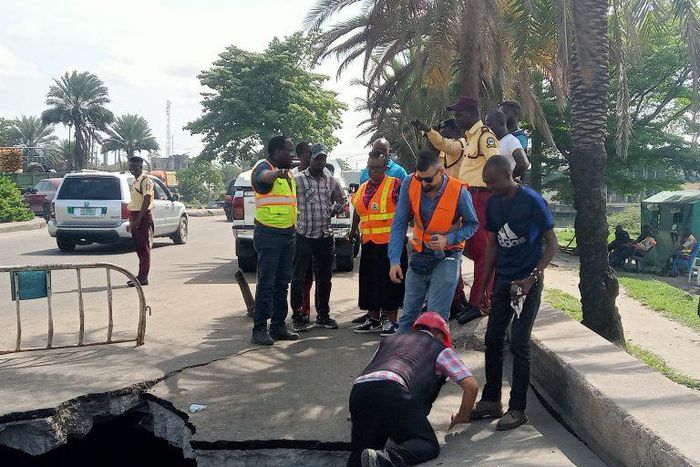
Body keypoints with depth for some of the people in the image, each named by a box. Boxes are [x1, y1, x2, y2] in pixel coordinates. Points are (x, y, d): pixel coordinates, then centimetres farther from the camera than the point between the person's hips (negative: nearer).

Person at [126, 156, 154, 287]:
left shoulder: (146, 180, -11)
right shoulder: (135, 182, 19)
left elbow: (146, 200, -20)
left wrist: (138, 219, -25)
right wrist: (131, 221, 20)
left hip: (143, 217, -10)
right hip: (135, 218, 10)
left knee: (144, 248, -7)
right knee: (139, 248, 11)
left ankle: (143, 278, -6)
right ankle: (141, 276, 16)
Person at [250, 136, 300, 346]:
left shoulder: (288, 173, 18)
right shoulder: (264, 166, -9)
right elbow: (264, 177, -35)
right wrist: (278, 173, -56)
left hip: (288, 234, 8)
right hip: (268, 234, -8)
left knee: (282, 283, 12)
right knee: (266, 283, -8)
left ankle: (278, 326, 19)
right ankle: (259, 330, -3)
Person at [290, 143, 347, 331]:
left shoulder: (331, 181, 11)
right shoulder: (298, 179, -5)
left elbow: (342, 200, 25)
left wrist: (333, 211, 12)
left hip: (326, 236, 5)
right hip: (304, 236, -5)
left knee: (325, 278, 11)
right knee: (299, 278, -1)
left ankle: (323, 315, 22)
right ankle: (297, 316, 9)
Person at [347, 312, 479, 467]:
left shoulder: (388, 340, 39)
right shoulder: (440, 348, 26)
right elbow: (471, 385, 19)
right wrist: (462, 417, 36)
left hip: (359, 389, 6)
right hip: (394, 391, -5)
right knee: (428, 445, -2)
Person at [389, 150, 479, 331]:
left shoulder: (459, 192, -19)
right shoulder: (410, 184, -12)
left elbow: (472, 224, -4)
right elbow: (399, 223, -9)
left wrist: (448, 239, -21)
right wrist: (394, 260, -15)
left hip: (447, 257, -3)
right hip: (418, 255, 3)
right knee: (408, 313, 9)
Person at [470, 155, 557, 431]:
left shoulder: (531, 201, -13)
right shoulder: (493, 203, 5)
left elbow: (551, 243, -9)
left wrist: (533, 277, -19)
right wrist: (484, 284, 12)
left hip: (527, 283, -6)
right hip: (503, 280, 6)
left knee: (519, 344, -4)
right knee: (492, 340, 8)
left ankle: (517, 410, 7)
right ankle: (491, 401, 21)